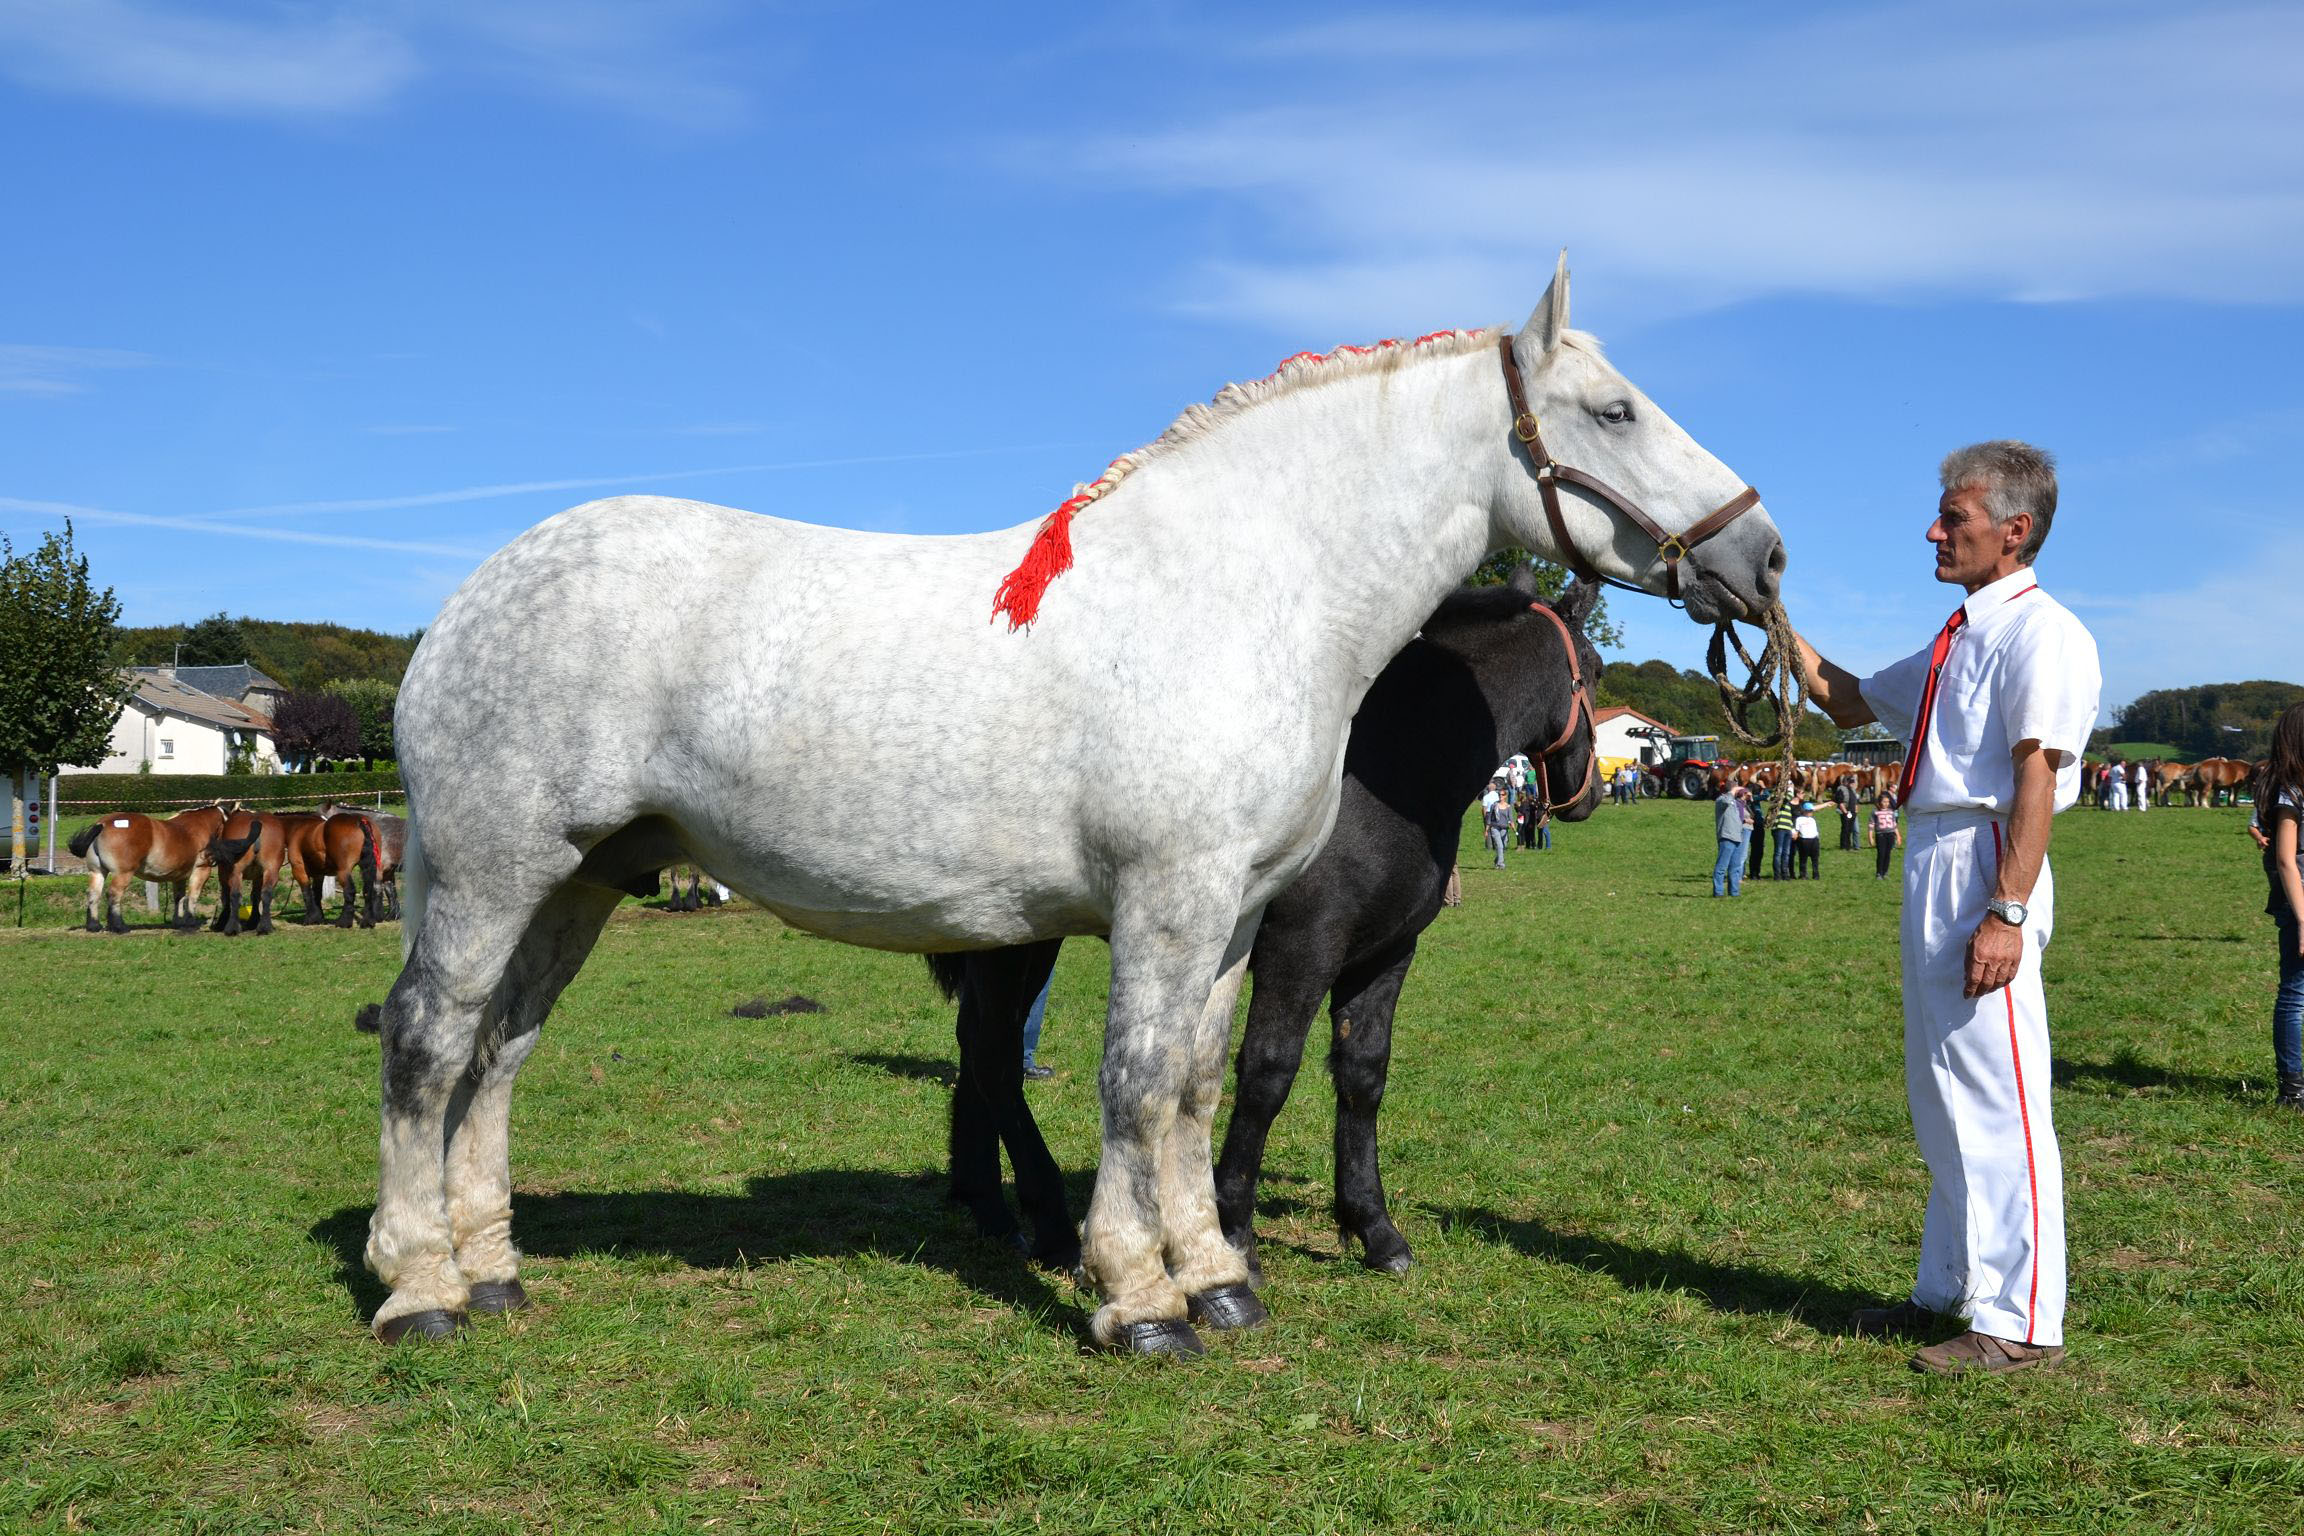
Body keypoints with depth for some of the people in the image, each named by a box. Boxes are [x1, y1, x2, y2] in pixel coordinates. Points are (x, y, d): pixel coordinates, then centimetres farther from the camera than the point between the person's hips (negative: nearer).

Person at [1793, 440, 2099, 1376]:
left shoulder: (2040, 632, -10)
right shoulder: (1958, 641, 19)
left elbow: (2037, 775, -18)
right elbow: (1847, 702, 29)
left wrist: (2007, 912, -25)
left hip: (1985, 862, -10)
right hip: (1933, 861, 10)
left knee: (1996, 1094, -7)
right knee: (1941, 1091, 16)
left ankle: (2021, 1321, -2)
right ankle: (1950, 1289, 28)